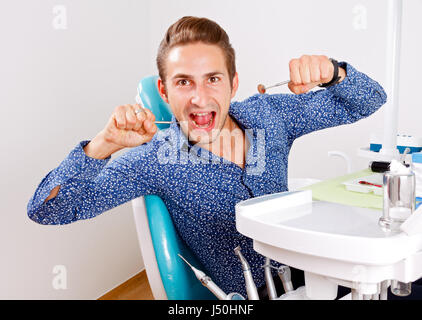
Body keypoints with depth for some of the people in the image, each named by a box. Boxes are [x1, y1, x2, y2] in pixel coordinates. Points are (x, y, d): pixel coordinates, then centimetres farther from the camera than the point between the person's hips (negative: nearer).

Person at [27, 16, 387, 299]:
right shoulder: (156, 160, -16)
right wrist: (102, 146, -34)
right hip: (248, 295, -4)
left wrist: (330, 72, -21)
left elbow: (367, 101, 2)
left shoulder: (267, 115, -6)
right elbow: (47, 210, -18)